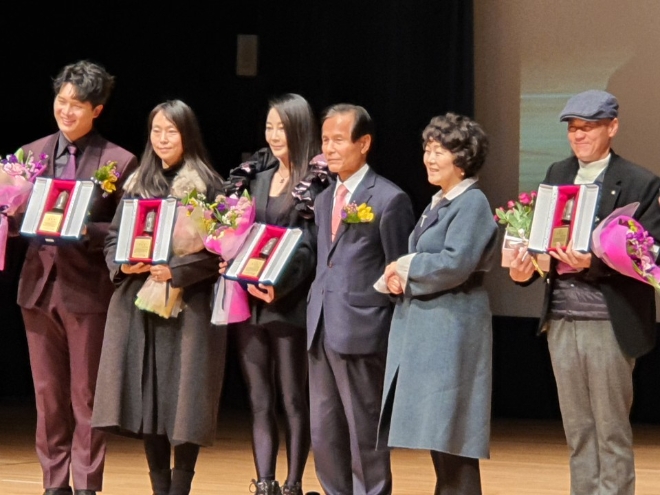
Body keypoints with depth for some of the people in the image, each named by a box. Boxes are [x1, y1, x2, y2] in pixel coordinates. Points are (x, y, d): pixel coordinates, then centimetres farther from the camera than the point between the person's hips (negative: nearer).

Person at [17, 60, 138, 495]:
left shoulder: (119, 162, -3)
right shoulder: (31, 155, 10)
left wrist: (84, 231, -20)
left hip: (87, 290, -4)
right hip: (39, 285, 4)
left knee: (86, 396, 1)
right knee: (48, 395, 9)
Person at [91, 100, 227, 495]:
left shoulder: (208, 185, -3)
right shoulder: (138, 184, 13)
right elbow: (113, 238, 14)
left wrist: (175, 271, -19)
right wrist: (123, 263, -6)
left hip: (188, 306, -5)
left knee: (182, 399, -4)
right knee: (146, 396, 3)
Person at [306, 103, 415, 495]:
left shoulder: (389, 199, -7)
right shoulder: (325, 199, 16)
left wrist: (396, 336, -9)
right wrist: (316, 307, 11)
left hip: (362, 331, -8)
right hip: (322, 330, 8)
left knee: (364, 436, -2)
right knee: (324, 436, 10)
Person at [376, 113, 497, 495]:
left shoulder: (473, 204, -10)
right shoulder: (437, 203, 17)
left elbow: (455, 264, -21)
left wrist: (405, 267, -8)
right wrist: (397, 277, -1)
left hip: (451, 329, -9)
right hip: (421, 327, 9)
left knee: (449, 432, -9)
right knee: (435, 431, 9)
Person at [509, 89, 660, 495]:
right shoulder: (557, 175, 12)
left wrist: (593, 263, -25)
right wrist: (524, 268, -8)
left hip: (609, 323, -5)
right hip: (562, 320, 5)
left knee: (612, 431, 1)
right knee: (577, 431, 11)